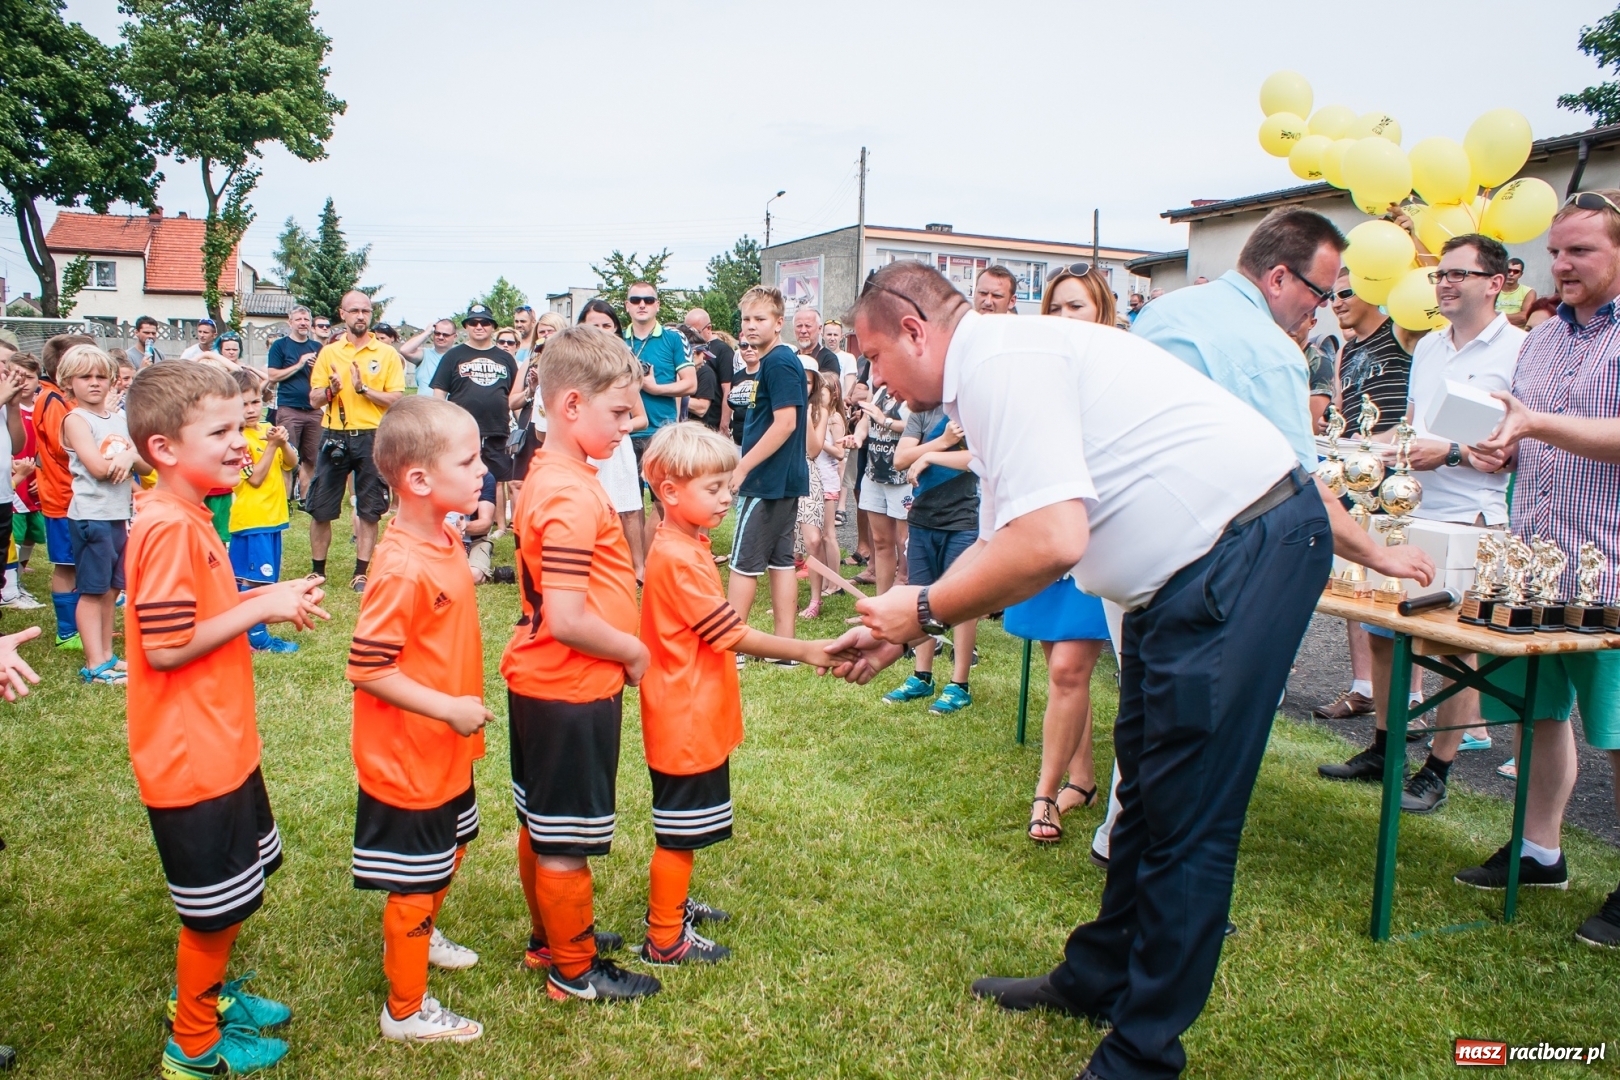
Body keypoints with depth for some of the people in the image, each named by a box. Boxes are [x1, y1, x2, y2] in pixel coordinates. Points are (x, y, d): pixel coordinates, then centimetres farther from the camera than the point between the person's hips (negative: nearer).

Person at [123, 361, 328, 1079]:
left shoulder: (185, 518, 8)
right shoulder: (169, 528, -24)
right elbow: (165, 648, -26)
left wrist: (264, 597, 3)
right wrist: (262, 608, -20)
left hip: (220, 745, 10)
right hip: (192, 757, -10)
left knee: (240, 881, 25)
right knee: (215, 906, 8)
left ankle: (203, 993, 45)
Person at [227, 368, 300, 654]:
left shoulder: (268, 429, 9)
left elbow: (291, 464, 5)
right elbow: (255, 478, -18)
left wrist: (284, 443, -13)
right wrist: (272, 445, -21)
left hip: (272, 515, 8)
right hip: (251, 518, -8)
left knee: (259, 578, 14)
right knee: (253, 578, -4)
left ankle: (249, 631, 24)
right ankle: (256, 636, 3)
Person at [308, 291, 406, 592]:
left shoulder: (387, 354, 2)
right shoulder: (328, 353, 8)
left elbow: (397, 400, -4)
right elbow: (314, 399, 5)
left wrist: (363, 388, -16)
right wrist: (331, 389, -15)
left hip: (372, 438, -2)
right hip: (335, 437, 2)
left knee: (369, 511, 2)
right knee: (321, 508, 5)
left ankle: (360, 574, 12)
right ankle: (318, 570, 19)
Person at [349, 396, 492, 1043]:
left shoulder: (446, 539, 0)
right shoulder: (403, 569, -29)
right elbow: (367, 668, -27)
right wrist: (448, 708, -26)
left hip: (444, 753, 9)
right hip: (406, 759, -9)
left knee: (448, 855, 28)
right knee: (414, 884, 8)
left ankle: (417, 936, 53)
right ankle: (405, 1011, 27)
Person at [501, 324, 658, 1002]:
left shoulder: (547, 475, 6)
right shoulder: (574, 495, -25)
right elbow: (566, 620, -28)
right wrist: (634, 653, -14)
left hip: (539, 684, 10)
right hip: (573, 691, -10)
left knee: (541, 824, 22)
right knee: (568, 839, 6)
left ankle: (550, 937, 41)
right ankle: (575, 970, 23)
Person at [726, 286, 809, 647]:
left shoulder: (778, 362, -15)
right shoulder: (772, 362, 14)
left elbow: (785, 423, -22)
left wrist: (742, 467, -19)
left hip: (768, 481, -10)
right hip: (785, 479, 10)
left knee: (743, 563, -2)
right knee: (781, 560, 10)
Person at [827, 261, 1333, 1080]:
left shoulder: (1001, 359, -18)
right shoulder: (989, 375, 14)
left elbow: (1048, 543, -29)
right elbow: (1004, 544, 19)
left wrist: (925, 608, -14)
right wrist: (900, 634, 16)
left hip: (1249, 548, -11)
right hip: (1190, 566, 11)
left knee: (1185, 817, -2)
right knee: (1145, 783, 20)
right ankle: (1098, 979, 37)